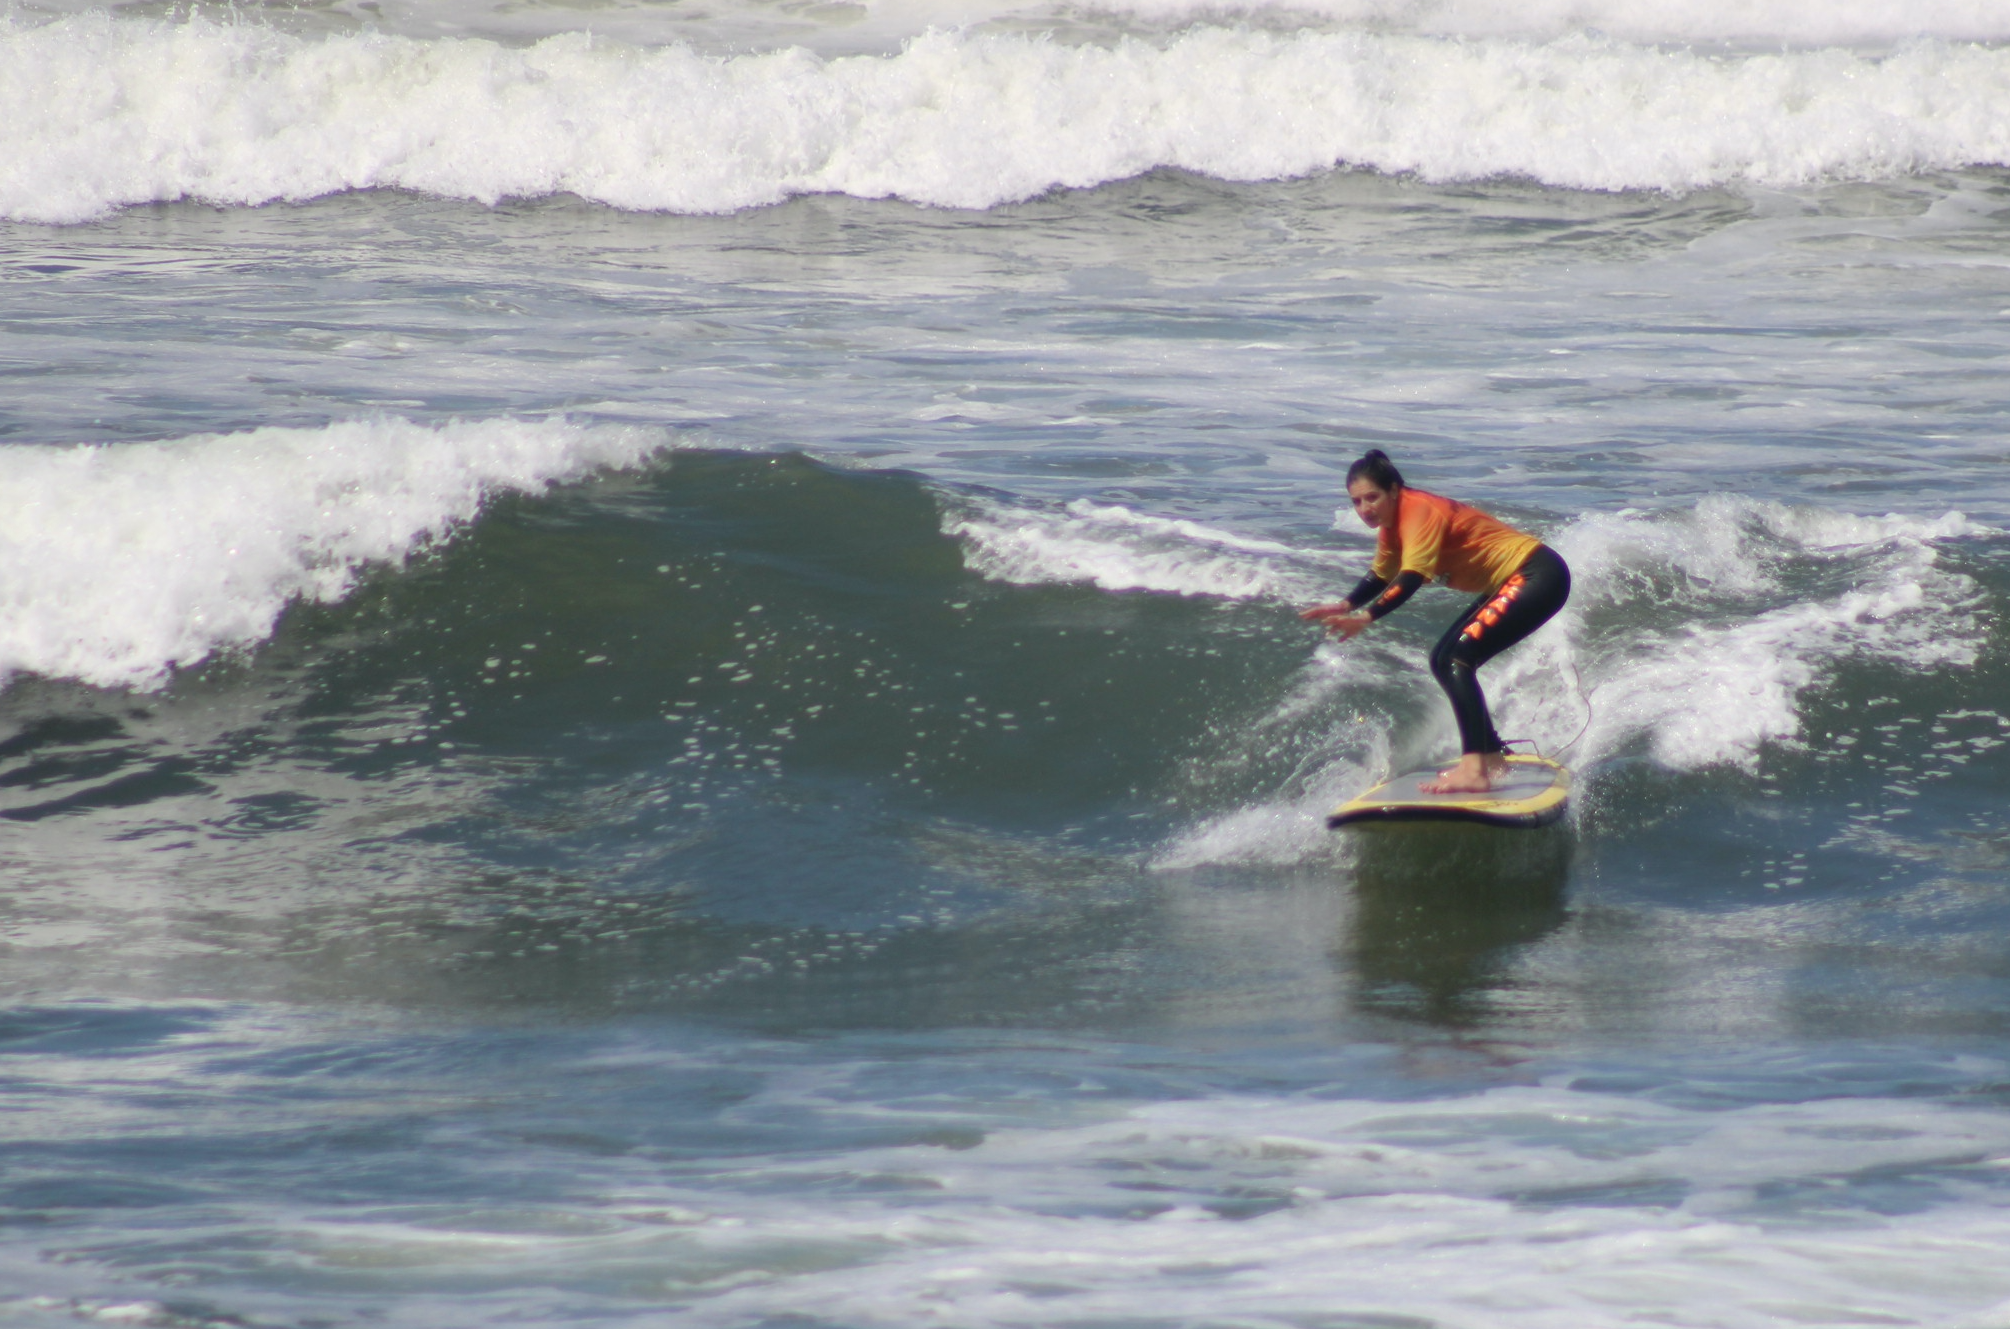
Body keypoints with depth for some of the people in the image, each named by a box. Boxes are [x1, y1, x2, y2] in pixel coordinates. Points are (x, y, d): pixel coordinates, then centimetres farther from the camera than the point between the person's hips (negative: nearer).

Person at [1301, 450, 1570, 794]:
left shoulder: (1420, 514, -21)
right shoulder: (1393, 524, 8)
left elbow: (1409, 580, -33)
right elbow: (1381, 577, 20)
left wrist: (1365, 617, -44)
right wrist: (1345, 606, 2)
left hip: (1537, 575, -11)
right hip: (1509, 582, 11)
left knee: (1456, 659, -22)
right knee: (1444, 661, 14)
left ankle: (1475, 770, -30)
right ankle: (1492, 756, 25)